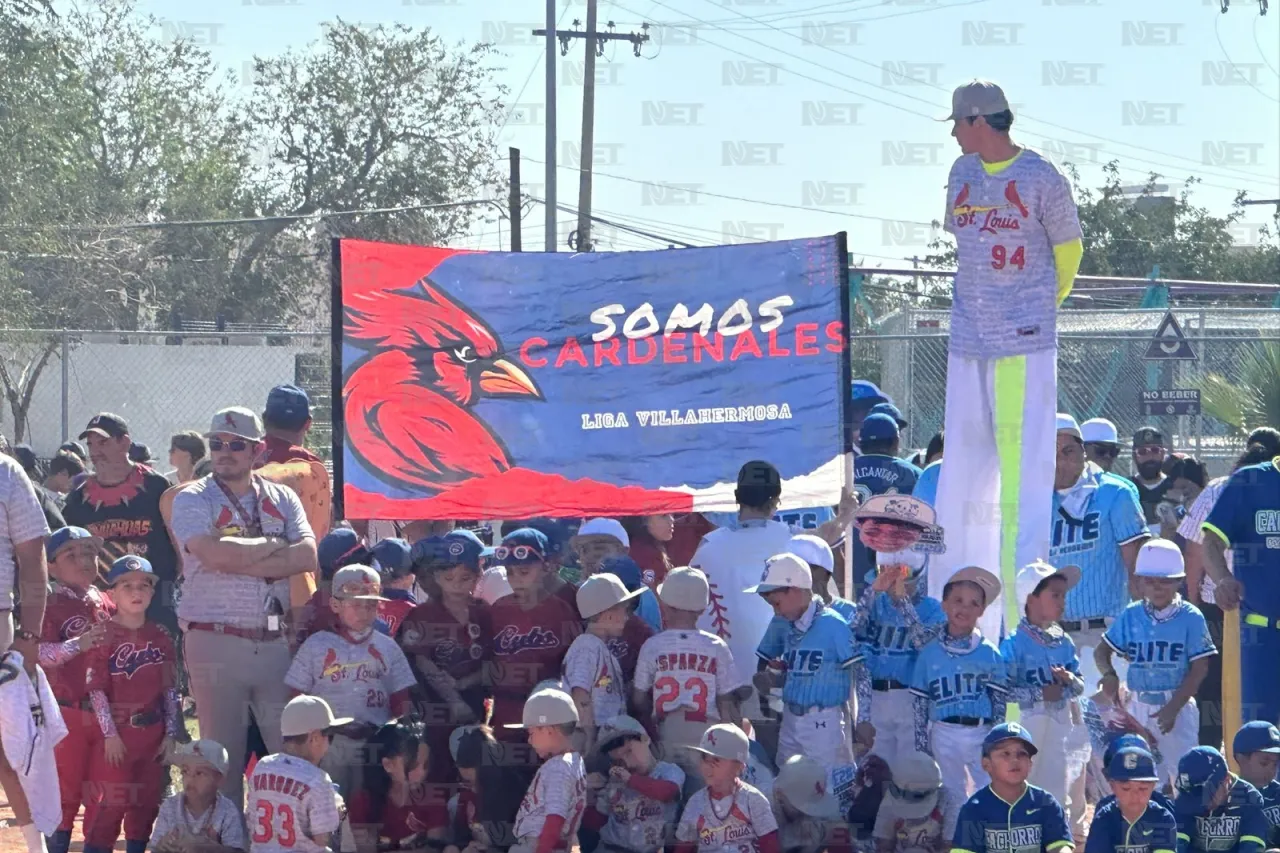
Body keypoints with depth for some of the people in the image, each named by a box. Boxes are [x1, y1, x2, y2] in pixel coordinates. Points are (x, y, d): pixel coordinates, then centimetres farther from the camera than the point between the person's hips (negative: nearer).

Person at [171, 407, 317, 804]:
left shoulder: (282, 499, 12)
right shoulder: (193, 500, 1)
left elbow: (307, 555, -5)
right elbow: (214, 554, -18)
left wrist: (239, 559, -12)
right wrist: (273, 545, -4)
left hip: (274, 640, 3)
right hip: (215, 640, -3)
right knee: (223, 754, 0)